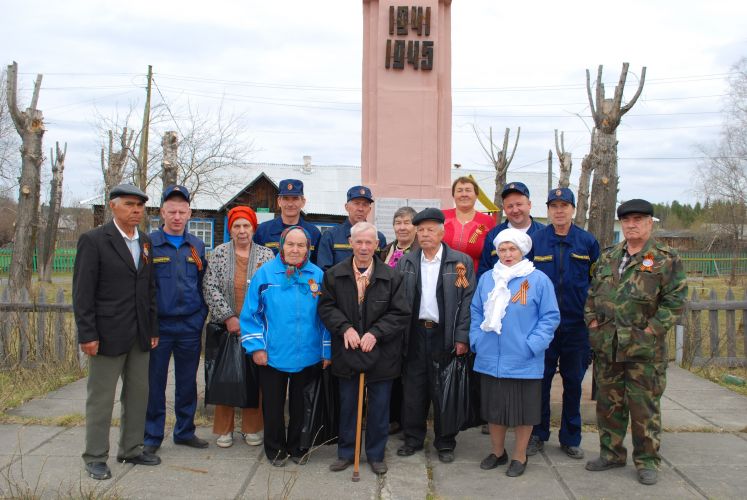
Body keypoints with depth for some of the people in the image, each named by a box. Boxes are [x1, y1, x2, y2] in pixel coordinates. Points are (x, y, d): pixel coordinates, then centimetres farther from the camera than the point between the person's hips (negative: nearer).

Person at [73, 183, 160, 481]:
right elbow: (82, 292, -10)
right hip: (108, 334, -6)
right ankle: (95, 457, 16)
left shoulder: (145, 242, 11)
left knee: (138, 394, 12)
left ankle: (131, 450, 25)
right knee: (101, 398, 4)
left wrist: (153, 329, 10)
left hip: (140, 334, 6)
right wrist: (87, 334, -14)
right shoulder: (93, 240, -7)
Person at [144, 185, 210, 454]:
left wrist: (201, 317, 4)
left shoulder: (197, 246, 8)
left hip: (190, 325, 3)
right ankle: (152, 436, 16)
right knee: (154, 382, 4)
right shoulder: (149, 243, -3)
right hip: (159, 325, -3)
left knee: (187, 382, 12)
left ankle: (185, 431, 25)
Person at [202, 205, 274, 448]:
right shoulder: (219, 253, 4)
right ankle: (224, 429, 15)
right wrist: (228, 317, -10)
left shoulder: (266, 255, 3)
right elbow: (210, 288, -2)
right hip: (226, 327, 0)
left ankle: (252, 428, 17)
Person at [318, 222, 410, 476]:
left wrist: (375, 333, -16)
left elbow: (401, 313, -6)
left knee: (379, 407, 10)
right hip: (347, 352, 1)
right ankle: (346, 452, 28)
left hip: (381, 354, -1)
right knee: (348, 405, 14)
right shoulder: (334, 274, -1)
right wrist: (345, 328, -15)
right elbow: (326, 306, 1)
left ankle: (376, 454, 26)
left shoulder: (391, 276, -5)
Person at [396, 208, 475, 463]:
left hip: (445, 335, -2)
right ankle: (413, 438, 23)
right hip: (415, 334, 3)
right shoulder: (406, 262, 7)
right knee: (413, 389, 9)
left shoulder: (461, 262, 0)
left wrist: (462, 337, -9)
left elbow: (467, 300, -3)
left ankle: (445, 443, 19)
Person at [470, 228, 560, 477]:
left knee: (523, 409, 8)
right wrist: (476, 340, 0)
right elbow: (476, 312, 12)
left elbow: (550, 317, -6)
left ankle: (519, 457, 25)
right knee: (493, 407, 14)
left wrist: (532, 345, -14)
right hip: (490, 359, 4)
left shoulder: (539, 280, -6)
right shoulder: (487, 278, 4)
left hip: (523, 361, -3)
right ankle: (497, 452, 32)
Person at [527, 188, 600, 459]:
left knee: (574, 382, 11)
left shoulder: (587, 241, 1)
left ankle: (570, 438, 24)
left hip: (577, 325, 1)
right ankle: (537, 434, 20)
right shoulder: (535, 240, -1)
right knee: (540, 380, 6)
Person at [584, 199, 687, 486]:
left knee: (644, 405, 3)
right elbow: (591, 292, 17)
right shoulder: (608, 257, 12)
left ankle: (647, 460, 17)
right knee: (609, 402, 13)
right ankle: (612, 453, 27)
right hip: (606, 346, 5)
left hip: (644, 348, -5)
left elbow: (675, 300, -8)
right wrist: (592, 322, 5)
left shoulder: (666, 259, -4)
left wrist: (650, 330, -12)